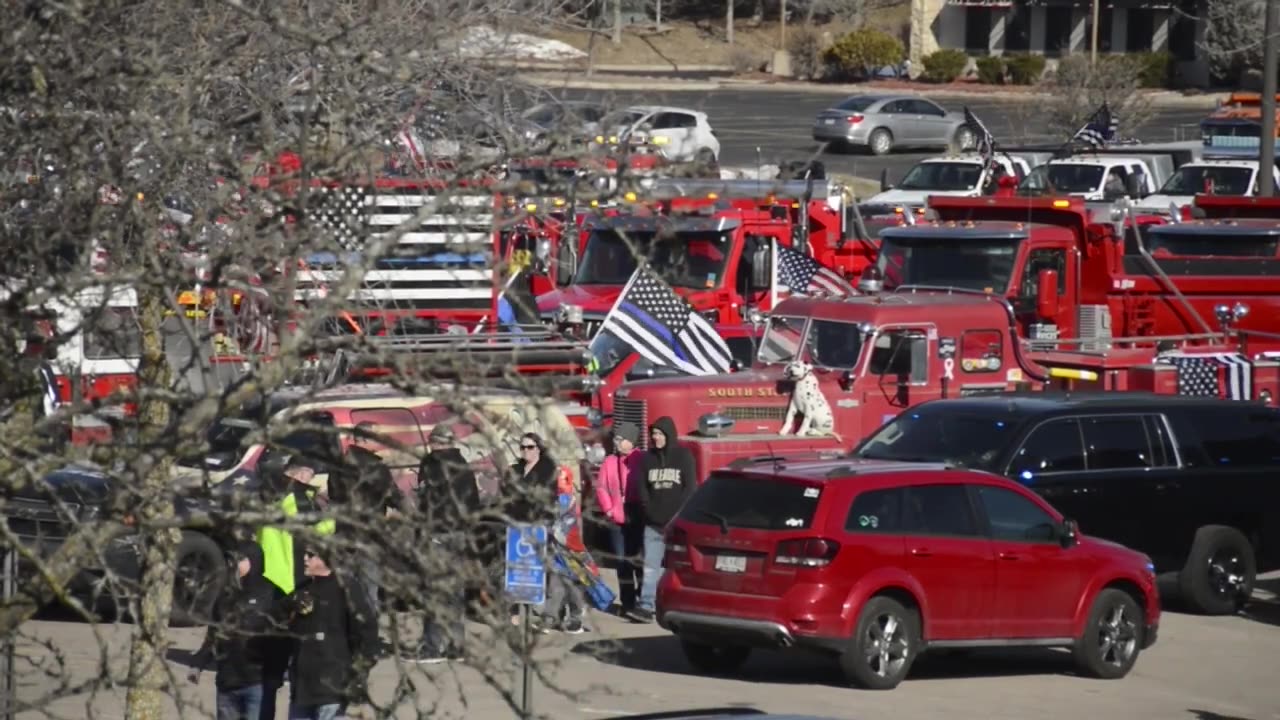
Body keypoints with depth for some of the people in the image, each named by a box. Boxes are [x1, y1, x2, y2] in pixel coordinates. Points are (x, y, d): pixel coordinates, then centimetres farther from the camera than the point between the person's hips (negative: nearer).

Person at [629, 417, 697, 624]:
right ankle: (645, 606, -11)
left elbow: (689, 488, -3)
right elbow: (642, 488, 10)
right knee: (651, 566, -6)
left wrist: (677, 516, -10)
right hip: (653, 523, 3)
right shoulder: (648, 458, 11)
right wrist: (649, 511, -3)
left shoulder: (684, 457, 0)